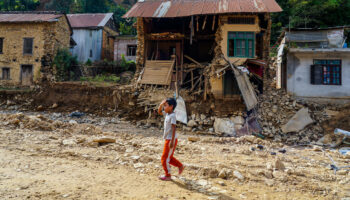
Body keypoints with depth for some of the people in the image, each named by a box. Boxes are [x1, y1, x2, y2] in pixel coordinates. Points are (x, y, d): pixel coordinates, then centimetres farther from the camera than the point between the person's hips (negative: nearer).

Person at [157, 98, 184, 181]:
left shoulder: (172, 116, -19)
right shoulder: (167, 114, 7)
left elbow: (174, 129, -22)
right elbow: (159, 112, 22)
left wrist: (172, 141, -24)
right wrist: (161, 104, 3)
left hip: (171, 139, -9)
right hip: (168, 139, 9)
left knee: (165, 158, 1)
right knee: (168, 157, 19)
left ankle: (168, 175, 13)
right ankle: (180, 166, 31)